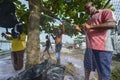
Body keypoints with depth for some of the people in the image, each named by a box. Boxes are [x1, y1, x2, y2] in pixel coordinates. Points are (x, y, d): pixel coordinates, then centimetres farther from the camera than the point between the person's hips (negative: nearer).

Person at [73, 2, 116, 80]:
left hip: (102, 48, -9)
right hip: (89, 48, 9)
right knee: (87, 67, 21)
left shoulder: (105, 11, 0)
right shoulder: (89, 19, 25)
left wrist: (91, 27, -18)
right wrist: (79, 29, 13)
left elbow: (112, 24, -17)